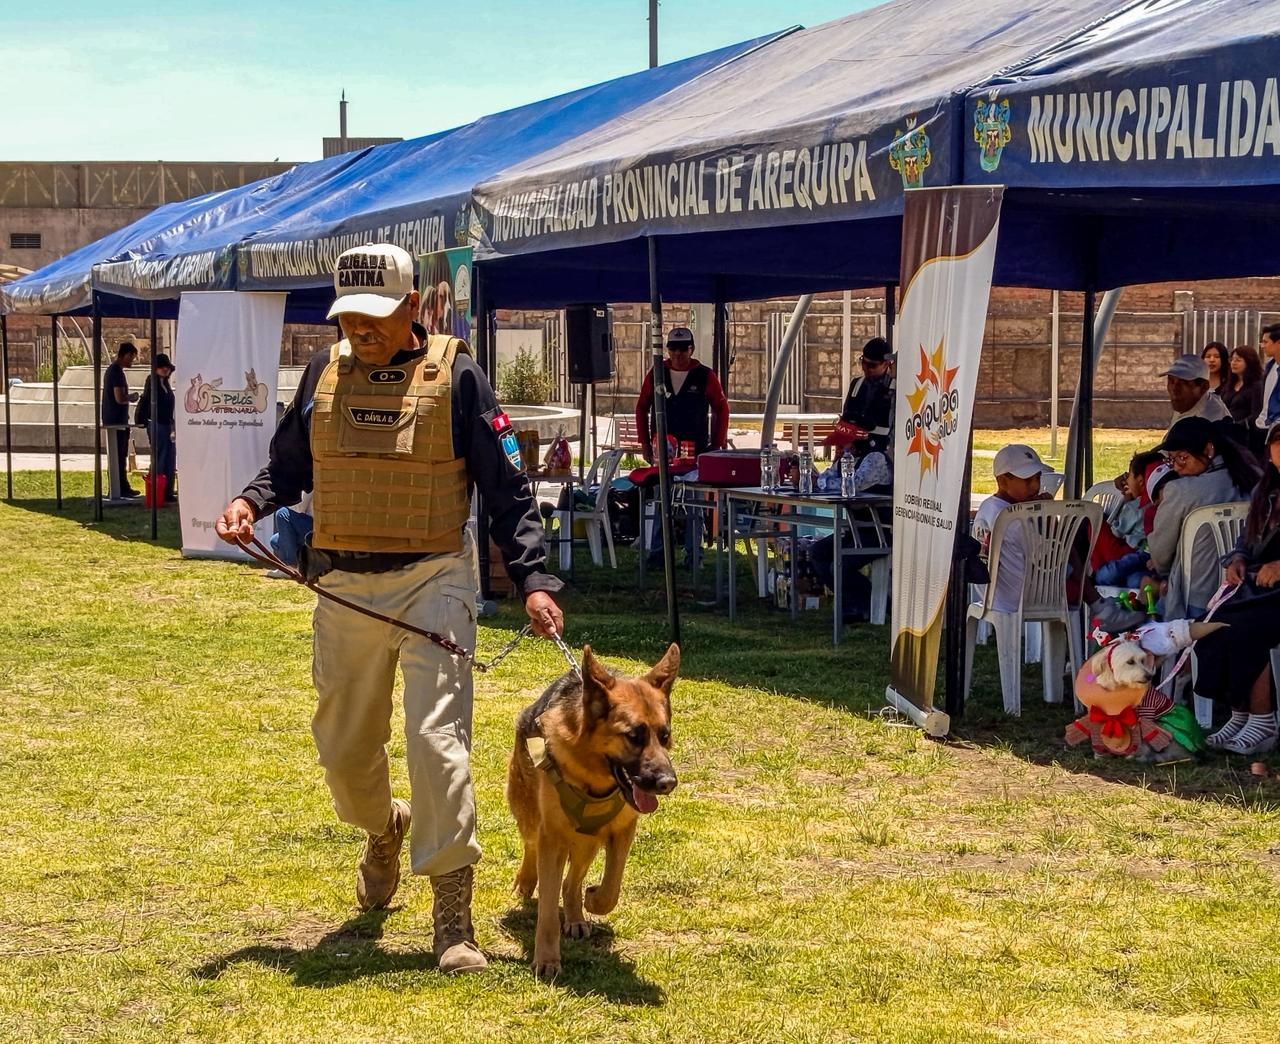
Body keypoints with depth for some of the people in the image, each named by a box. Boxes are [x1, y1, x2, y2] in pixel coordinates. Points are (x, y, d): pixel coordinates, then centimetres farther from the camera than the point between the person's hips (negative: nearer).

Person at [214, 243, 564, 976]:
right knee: (344, 745, 13)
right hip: (342, 586, 4)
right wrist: (253, 503, -6)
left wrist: (534, 579, -13)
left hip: (432, 583, -4)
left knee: (438, 737, -13)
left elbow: (508, 489, -5)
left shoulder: (454, 376, -5)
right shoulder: (325, 374, 7)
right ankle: (385, 829, 47)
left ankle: (453, 914, -8)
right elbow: (290, 466, 16)